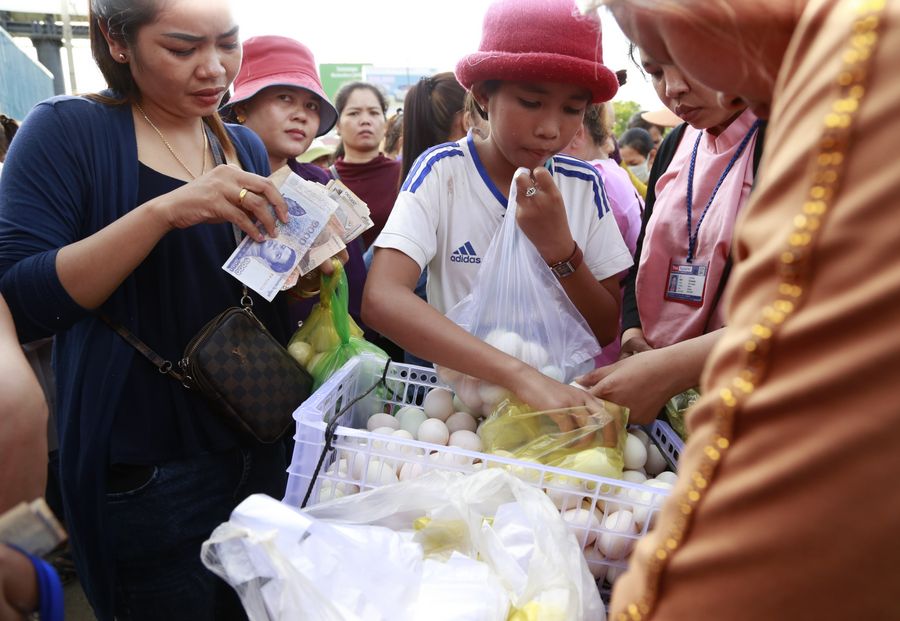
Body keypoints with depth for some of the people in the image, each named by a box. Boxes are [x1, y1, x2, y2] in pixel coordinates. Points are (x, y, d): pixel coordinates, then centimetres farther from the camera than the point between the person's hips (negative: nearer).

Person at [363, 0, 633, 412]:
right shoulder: (442, 171, -10)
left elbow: (607, 330, -1)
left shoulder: (584, 184, -1)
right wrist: (522, 375, -33)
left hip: (567, 395, 1)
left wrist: (559, 249, -17)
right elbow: (382, 299, -24)